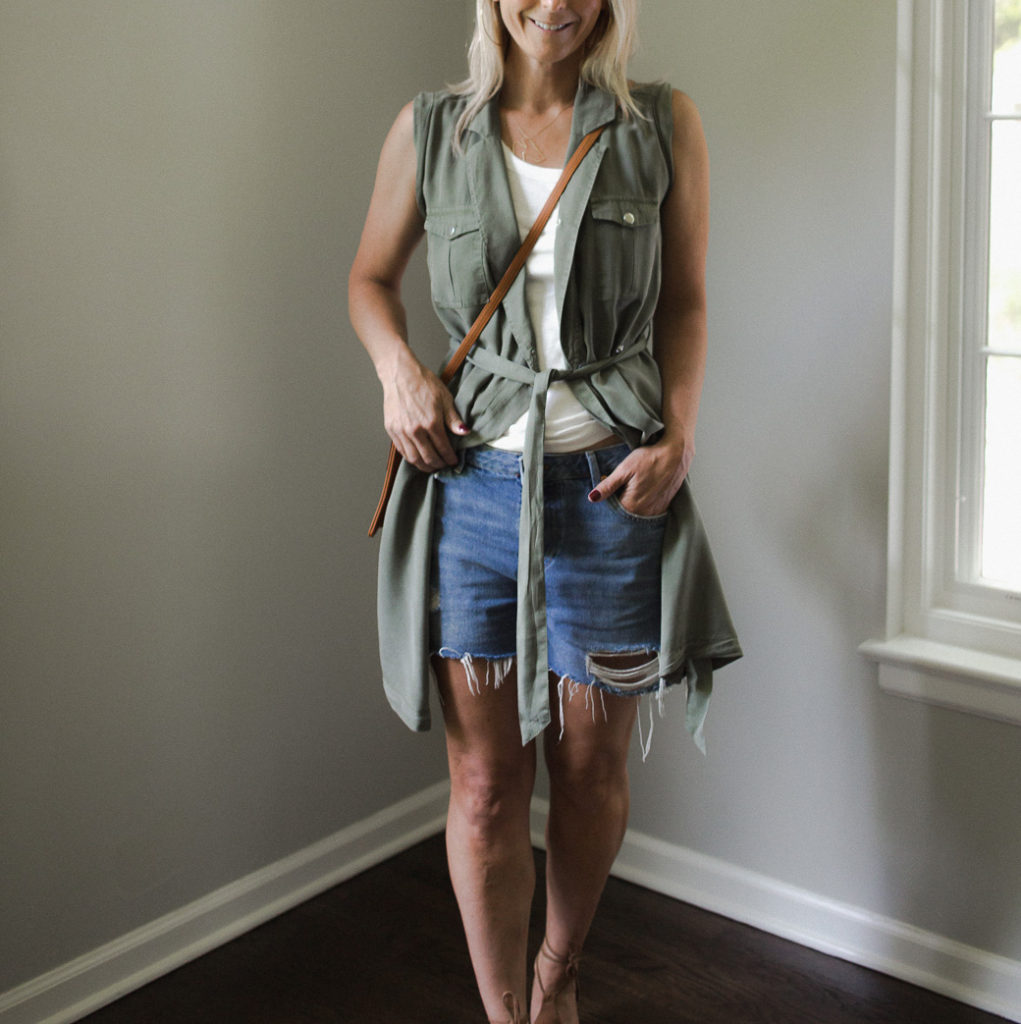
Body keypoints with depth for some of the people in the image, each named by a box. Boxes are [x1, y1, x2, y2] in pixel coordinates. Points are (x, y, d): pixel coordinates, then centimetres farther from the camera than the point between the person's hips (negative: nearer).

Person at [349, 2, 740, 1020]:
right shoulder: (429, 130, 4)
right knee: (484, 785, 3)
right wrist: (398, 368, -4)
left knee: (590, 772, 12)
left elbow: (684, 300, 8)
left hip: (614, 487, 0)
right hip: (475, 481, 0)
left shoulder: (662, 126, 3)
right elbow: (370, 275, 16)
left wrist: (678, 440, -6)